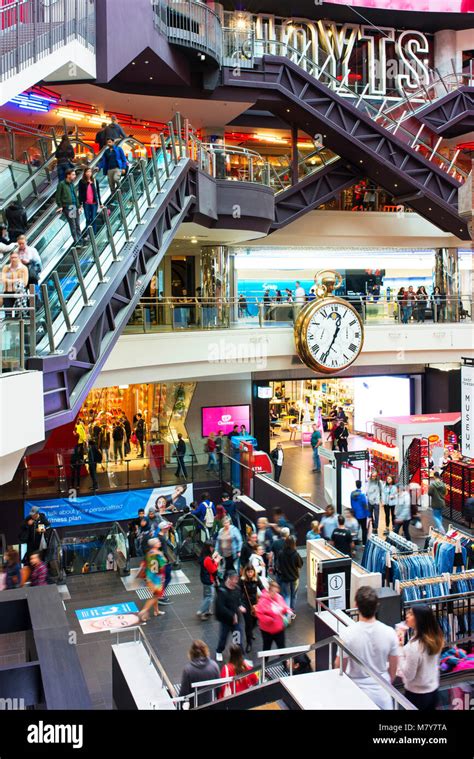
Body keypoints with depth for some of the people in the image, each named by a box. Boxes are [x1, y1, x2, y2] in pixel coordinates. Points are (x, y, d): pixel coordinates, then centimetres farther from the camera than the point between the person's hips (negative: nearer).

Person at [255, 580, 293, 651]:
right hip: (267, 630, -5)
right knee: (267, 648, 17)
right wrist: (270, 619, -30)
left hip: (279, 628, 5)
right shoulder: (263, 600, -23)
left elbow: (284, 606, 9)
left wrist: (288, 611, -11)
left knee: (282, 647, 15)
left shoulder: (279, 597, -5)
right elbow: (259, 614, -24)